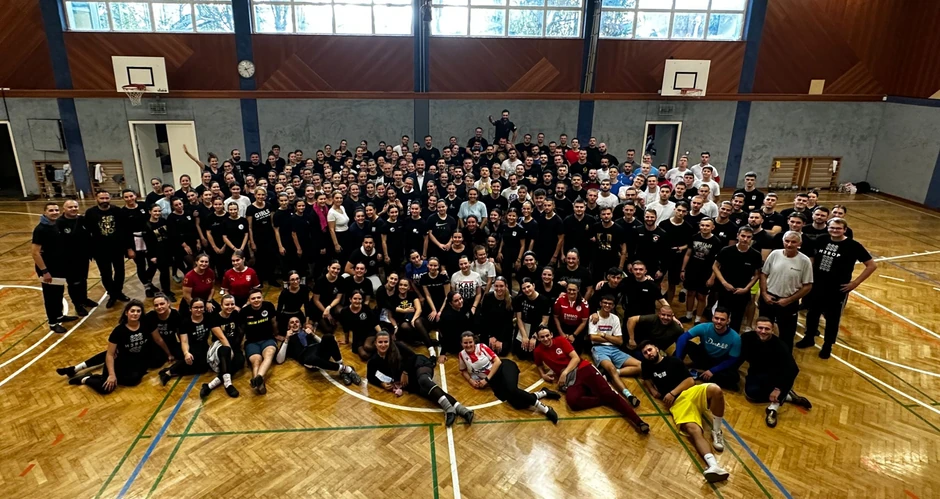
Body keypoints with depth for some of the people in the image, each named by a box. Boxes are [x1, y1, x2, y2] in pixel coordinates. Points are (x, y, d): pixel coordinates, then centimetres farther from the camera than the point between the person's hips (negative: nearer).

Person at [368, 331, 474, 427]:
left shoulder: (397, 346, -7)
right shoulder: (374, 361, 2)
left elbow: (412, 356, -8)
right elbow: (370, 377, 15)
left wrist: (405, 373, -10)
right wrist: (381, 384, -2)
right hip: (408, 381, 2)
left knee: (423, 380, -37)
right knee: (425, 390, -27)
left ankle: (449, 408, -58)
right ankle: (458, 409, -47)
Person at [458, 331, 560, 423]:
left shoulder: (481, 347, -2)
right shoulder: (462, 355, 6)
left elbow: (497, 361, -6)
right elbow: (463, 371, 22)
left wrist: (486, 379, -12)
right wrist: (471, 381, 1)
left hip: (503, 367, -3)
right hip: (493, 380, 3)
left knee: (510, 389, -36)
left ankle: (544, 408, -27)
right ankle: (542, 393, -12)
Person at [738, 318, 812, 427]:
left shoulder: (779, 345, -24)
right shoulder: (747, 338, -17)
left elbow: (792, 368, -34)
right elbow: (739, 357, -7)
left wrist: (778, 388, -42)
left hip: (775, 375, -1)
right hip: (757, 374, 2)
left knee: (790, 371, -37)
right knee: (751, 392, -31)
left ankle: (773, 408, -35)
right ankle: (787, 396, -11)